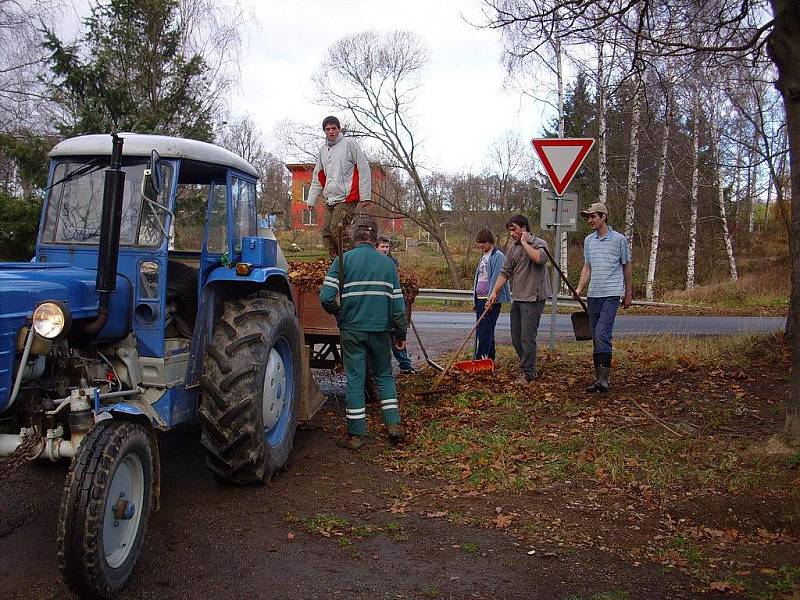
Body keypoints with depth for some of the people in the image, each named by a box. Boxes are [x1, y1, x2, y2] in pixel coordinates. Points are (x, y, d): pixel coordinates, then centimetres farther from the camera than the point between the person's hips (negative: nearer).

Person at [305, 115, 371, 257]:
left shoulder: (349, 143, -1)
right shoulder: (322, 150, 17)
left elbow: (363, 170, -5)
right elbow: (318, 177, 21)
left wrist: (365, 196, -10)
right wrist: (311, 199, 15)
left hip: (347, 198, -7)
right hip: (329, 200, 7)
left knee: (337, 229, -19)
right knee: (327, 233, 2)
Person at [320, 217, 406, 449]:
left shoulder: (343, 260, -5)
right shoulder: (387, 263, 2)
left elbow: (326, 297, -11)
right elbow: (398, 304, 3)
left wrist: (340, 313, 9)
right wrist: (401, 334, 11)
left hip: (352, 330, -2)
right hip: (381, 330, 2)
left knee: (355, 378, 5)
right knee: (384, 375, 18)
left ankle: (356, 434, 9)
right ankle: (393, 424, 12)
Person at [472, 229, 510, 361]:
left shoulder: (498, 256, -11)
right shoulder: (483, 257, 18)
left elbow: (497, 279, -18)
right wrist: (475, 300, 19)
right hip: (480, 299, 9)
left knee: (484, 331, -12)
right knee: (484, 331, 13)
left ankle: (479, 359, -13)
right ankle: (489, 359, 20)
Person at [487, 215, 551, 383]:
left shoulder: (539, 243, -6)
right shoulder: (513, 249, 14)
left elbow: (540, 258, -28)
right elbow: (505, 272, 12)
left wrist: (524, 243, -16)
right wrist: (494, 292, 3)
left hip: (533, 299, -8)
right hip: (517, 299, 8)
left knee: (527, 338, -7)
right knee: (516, 339, 11)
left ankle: (527, 374, 4)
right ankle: (530, 369, 25)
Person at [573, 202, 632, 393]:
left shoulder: (619, 239, -1)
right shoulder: (588, 240, 12)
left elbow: (626, 267, 6)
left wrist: (628, 294, 9)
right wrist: (579, 288, 0)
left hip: (611, 294, -5)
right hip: (593, 294, 5)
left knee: (602, 334, -17)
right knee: (596, 337, 7)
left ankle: (604, 378, -16)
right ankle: (598, 377, 13)